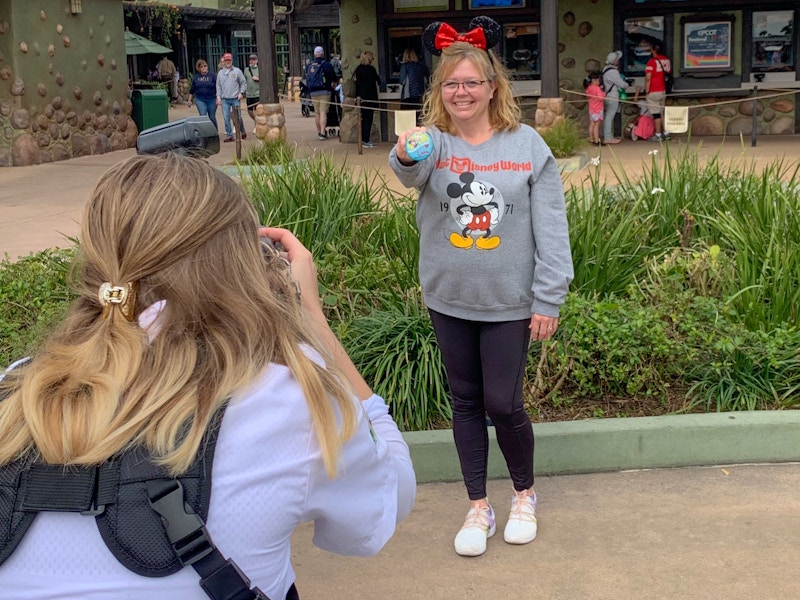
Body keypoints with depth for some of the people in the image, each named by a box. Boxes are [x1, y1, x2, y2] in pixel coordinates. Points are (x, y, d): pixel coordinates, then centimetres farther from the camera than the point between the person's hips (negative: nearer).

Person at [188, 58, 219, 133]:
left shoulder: (213, 76, -2)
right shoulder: (196, 77, 7)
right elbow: (192, 90, 15)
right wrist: (189, 100, 15)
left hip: (211, 99, -1)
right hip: (200, 100, 1)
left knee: (212, 117, 7)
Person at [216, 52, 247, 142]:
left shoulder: (237, 71, 3)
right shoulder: (220, 73, 10)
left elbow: (244, 83, 6)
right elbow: (218, 86, 13)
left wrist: (241, 92, -6)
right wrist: (218, 97, 4)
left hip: (235, 98, -2)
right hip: (224, 99, 2)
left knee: (238, 117, -1)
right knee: (226, 118, -3)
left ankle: (243, 132, 23)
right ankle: (229, 135, 4)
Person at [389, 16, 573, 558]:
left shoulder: (526, 144, -6)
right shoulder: (433, 142, -5)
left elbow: (551, 227, -5)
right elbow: (412, 175, -30)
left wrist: (549, 300, -9)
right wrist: (405, 157, -54)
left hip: (509, 303, -2)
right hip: (449, 300, 2)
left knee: (503, 404, 1)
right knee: (465, 402, 12)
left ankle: (525, 494, 29)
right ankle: (479, 507, 28)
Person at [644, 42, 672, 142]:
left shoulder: (651, 62, -15)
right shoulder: (666, 60, 4)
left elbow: (648, 78, -18)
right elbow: (669, 71, 14)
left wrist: (647, 91, -11)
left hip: (653, 92, -7)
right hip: (663, 91, 7)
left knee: (656, 114, -3)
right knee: (662, 113, 15)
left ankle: (658, 135, -1)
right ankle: (665, 134, 17)